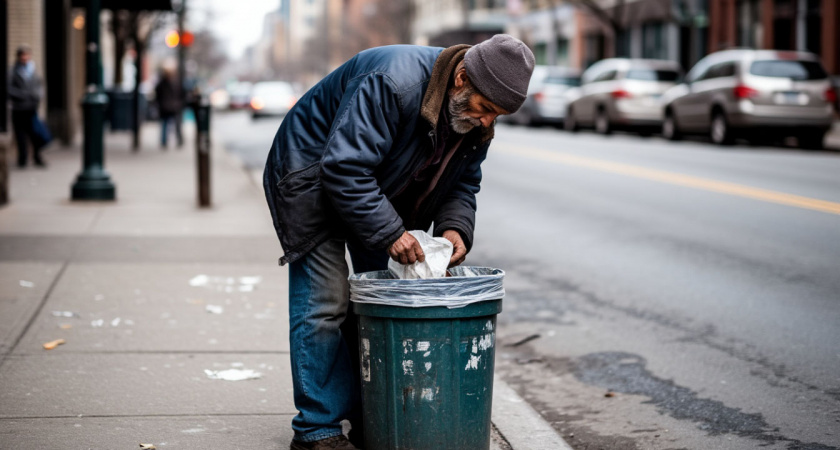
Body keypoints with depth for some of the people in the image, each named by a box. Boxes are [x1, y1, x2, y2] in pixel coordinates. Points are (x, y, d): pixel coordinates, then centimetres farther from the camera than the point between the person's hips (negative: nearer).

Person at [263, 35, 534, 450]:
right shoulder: (394, 82, -36)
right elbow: (344, 167, -36)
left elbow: (462, 182, 3)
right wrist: (389, 233, -37)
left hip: (380, 188, 8)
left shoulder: (475, 116, -10)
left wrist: (455, 226, -17)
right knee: (326, 302, -12)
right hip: (312, 177, -8)